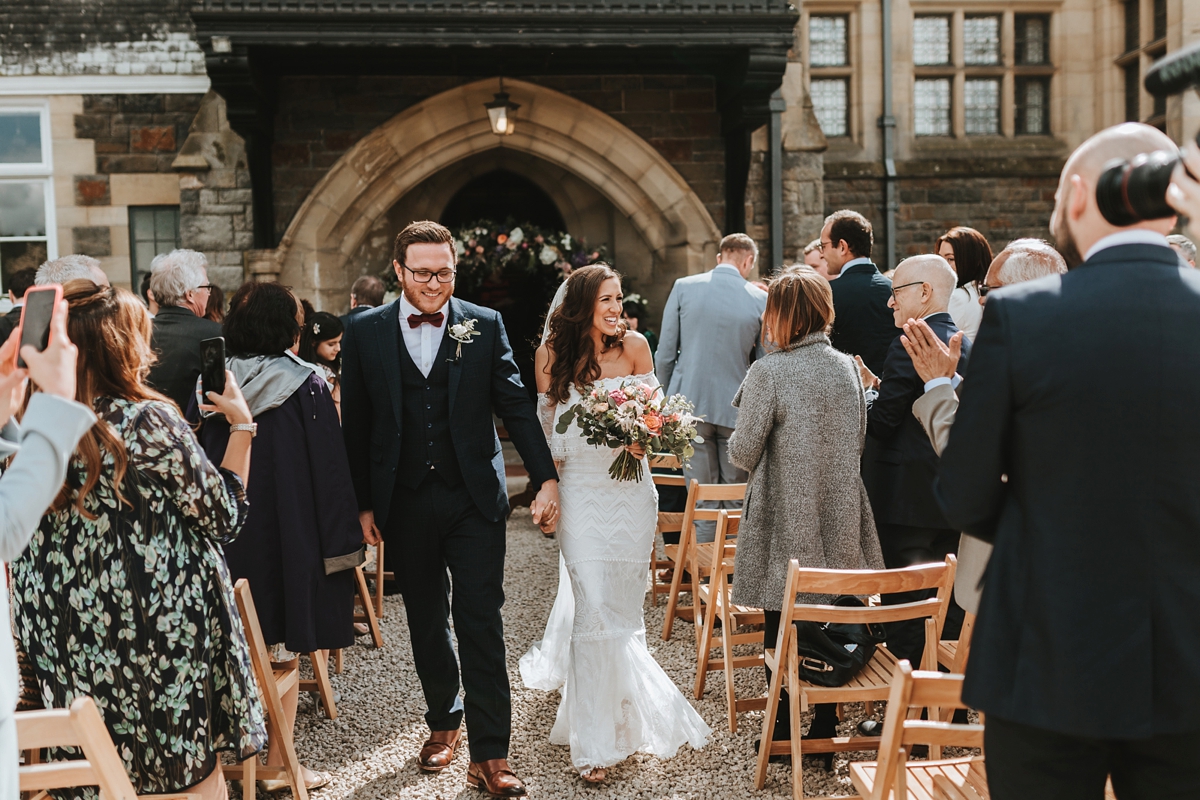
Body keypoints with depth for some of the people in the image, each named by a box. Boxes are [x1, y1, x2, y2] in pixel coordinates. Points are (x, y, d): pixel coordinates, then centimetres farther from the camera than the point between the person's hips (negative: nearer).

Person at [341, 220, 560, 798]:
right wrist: (360, 503, 3)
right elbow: (355, 424, 5)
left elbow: (517, 406, 0)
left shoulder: (485, 326, 1)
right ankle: (444, 722, 36)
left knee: (481, 623, -2)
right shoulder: (365, 331, 2)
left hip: (474, 499, -1)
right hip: (404, 505, 2)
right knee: (426, 621, 15)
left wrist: (546, 478, -8)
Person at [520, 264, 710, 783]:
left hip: (630, 490, 2)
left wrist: (644, 439, -12)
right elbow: (546, 423, 11)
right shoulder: (551, 354, 1)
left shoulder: (634, 345, 1)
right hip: (580, 491, -1)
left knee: (622, 599, 9)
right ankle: (598, 742, 3)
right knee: (595, 605, -6)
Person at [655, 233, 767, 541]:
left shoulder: (684, 287, -2)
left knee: (702, 503, 6)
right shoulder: (760, 299, -3)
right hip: (736, 408, 0)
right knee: (737, 503, 10)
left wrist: (670, 396, 13)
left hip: (691, 403, 1)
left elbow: (664, 354, -1)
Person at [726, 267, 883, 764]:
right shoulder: (848, 367, 3)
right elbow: (859, 442, 12)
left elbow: (745, 452, -11)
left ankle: (784, 734, 19)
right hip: (839, 519, 5)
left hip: (785, 523, -5)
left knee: (780, 630, 8)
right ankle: (825, 733, 22)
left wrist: (737, 445, 11)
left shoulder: (768, 372, -14)